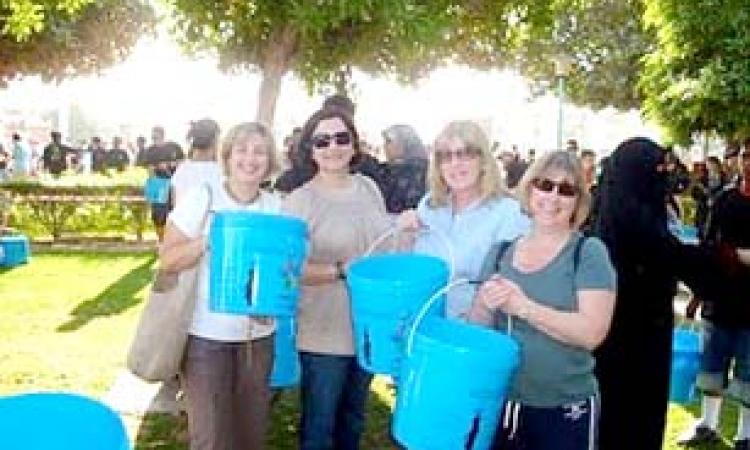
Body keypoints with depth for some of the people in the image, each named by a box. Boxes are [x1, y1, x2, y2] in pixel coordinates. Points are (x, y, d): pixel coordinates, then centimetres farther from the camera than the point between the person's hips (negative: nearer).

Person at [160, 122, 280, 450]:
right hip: (207, 335, -4)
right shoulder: (201, 197, -7)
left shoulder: (275, 205, 4)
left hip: (258, 334, 4)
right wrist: (209, 240, -24)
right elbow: (168, 260, -8)